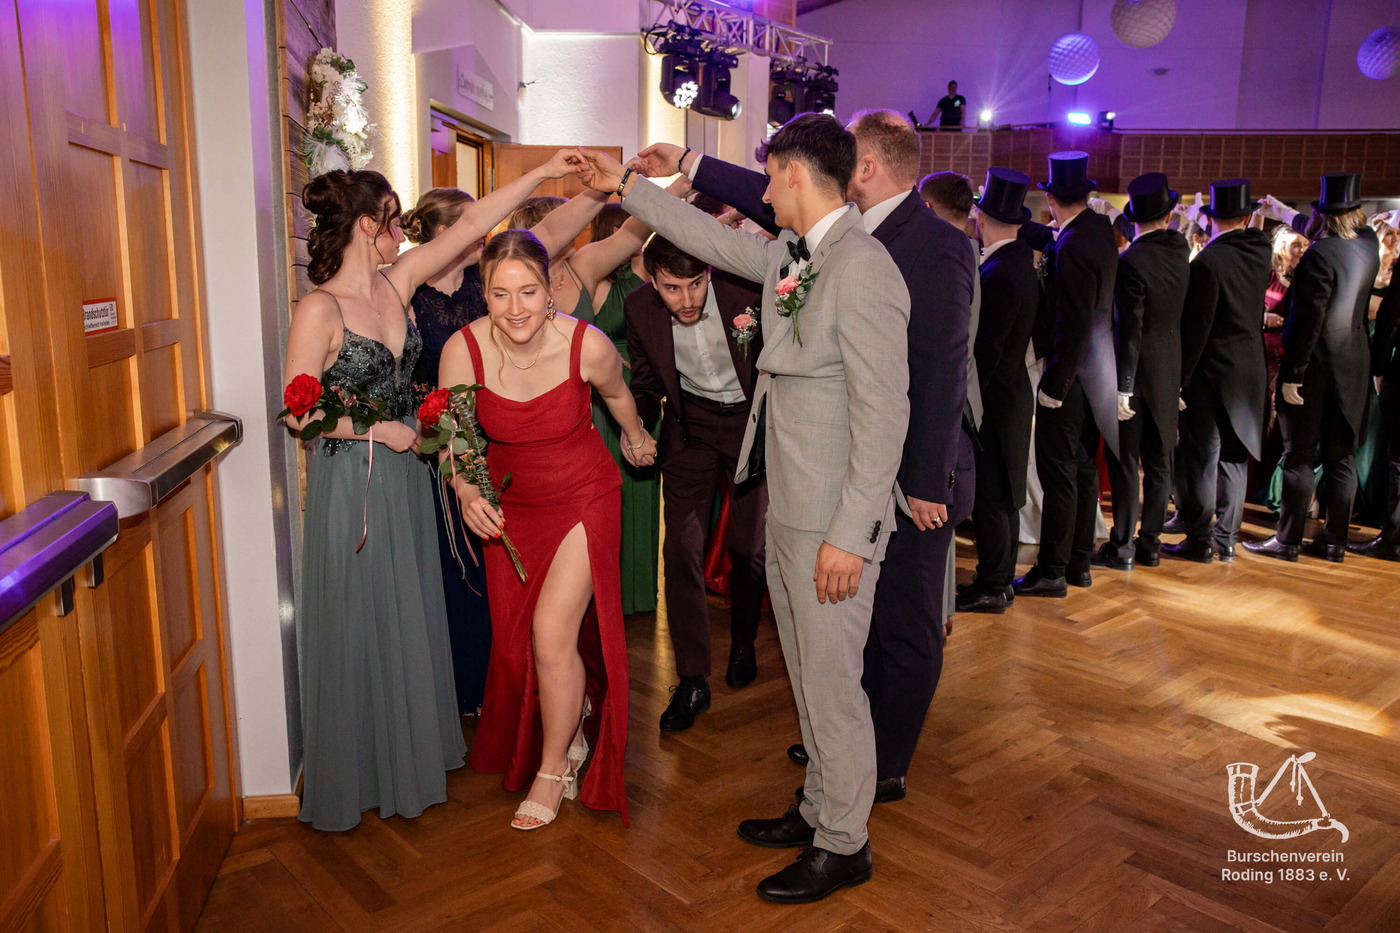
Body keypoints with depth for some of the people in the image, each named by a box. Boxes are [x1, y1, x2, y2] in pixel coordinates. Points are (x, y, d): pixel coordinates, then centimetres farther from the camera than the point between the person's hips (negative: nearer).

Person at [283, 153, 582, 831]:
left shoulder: (397, 282, 2)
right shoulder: (320, 309, -16)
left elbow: (471, 222, 3)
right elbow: (299, 411, -16)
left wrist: (541, 174, 3)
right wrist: (377, 430, -14)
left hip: (404, 474, 7)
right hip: (351, 484, -7)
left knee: (408, 619, 17)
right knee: (359, 627, 5)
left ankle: (408, 752, 34)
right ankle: (356, 773, 23)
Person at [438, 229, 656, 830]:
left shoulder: (587, 345, -23)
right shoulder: (463, 350, -20)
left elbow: (617, 394, 1)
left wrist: (636, 437, 20)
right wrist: (466, 491, -28)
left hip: (584, 498, -3)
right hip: (508, 504, 3)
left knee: (553, 633, -12)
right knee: (515, 640, 12)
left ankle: (555, 767, 15)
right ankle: (569, 726, 44)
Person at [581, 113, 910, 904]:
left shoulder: (861, 268, -20)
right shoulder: (792, 256, 9)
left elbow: (884, 415, -22)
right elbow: (716, 241, 25)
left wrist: (849, 535, -22)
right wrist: (627, 186, 29)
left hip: (832, 524, -9)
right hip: (788, 510, 9)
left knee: (831, 684, 5)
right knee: (809, 677, 20)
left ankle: (845, 845, 24)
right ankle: (821, 810, 38)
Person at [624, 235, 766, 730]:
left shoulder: (746, 291, -24)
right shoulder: (640, 308, -15)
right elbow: (647, 382, 2)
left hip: (750, 419, -1)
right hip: (689, 425, 2)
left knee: (750, 546, 9)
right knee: (682, 548, -6)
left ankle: (743, 643, 35)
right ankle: (691, 681, 3)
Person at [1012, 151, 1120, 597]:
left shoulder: (1074, 248, -21)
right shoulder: (1100, 229, 4)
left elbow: (1075, 325, -23)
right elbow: (1049, 239, 19)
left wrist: (1055, 385, -19)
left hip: (1072, 375, -9)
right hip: (1097, 372, 9)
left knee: (1059, 472, -1)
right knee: (1083, 470, 16)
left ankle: (1052, 570, 7)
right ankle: (1079, 563, 26)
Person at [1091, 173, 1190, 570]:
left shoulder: (1132, 261, -18)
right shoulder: (1180, 251, 1)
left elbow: (1129, 330, -20)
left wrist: (1123, 388, -17)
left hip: (1138, 371, -6)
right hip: (1170, 370, 6)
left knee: (1124, 459, 1)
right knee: (1158, 460, 12)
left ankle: (1122, 545, 6)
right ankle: (1150, 542, 20)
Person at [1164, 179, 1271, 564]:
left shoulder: (1208, 261, -17)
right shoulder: (1260, 251, 1)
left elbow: (1195, 329, -17)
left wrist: (1179, 380, -11)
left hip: (1211, 372, -6)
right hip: (1250, 370, 7)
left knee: (1200, 458, 1)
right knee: (1234, 456, 12)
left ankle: (1199, 540, 7)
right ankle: (1226, 539, 19)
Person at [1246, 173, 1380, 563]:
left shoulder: (1320, 253, -17)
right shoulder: (1369, 244, 3)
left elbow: (1308, 320, -19)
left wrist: (1292, 374, -15)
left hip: (1315, 365, -7)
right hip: (1352, 365, 7)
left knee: (1300, 455, -1)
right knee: (1341, 455, 10)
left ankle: (1288, 540, 5)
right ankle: (1334, 540, 17)